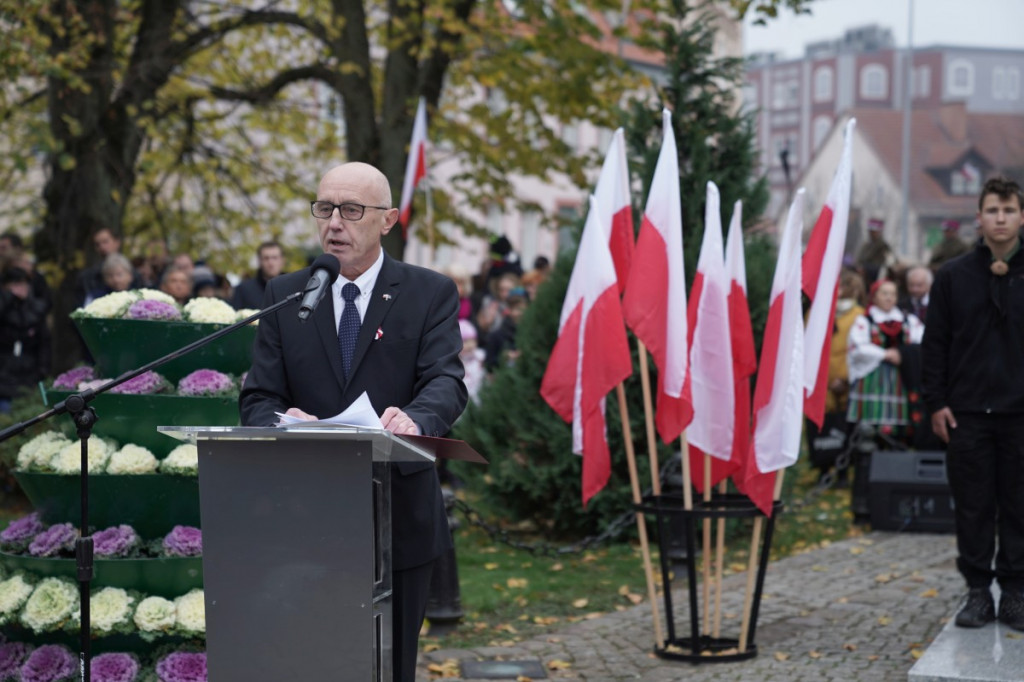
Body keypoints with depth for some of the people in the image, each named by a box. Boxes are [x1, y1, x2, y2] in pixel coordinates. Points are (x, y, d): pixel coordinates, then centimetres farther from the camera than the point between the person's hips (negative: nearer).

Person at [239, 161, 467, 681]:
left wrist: (415, 419, -37)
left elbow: (446, 382, -13)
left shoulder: (430, 294, 1)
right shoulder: (283, 296, 7)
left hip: (399, 521, -1)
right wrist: (280, 422, -24)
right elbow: (258, 399, 1)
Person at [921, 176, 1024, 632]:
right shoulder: (953, 277, 5)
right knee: (972, 506, 4)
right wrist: (936, 402, -1)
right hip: (967, 413, 0)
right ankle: (978, 591, 13)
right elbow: (935, 344, 6)